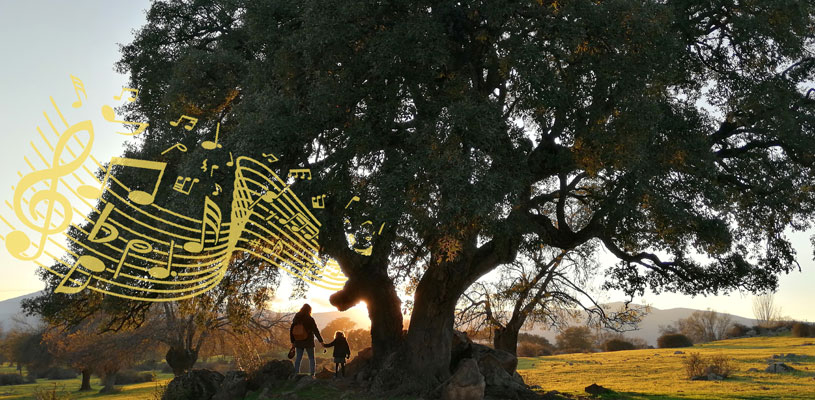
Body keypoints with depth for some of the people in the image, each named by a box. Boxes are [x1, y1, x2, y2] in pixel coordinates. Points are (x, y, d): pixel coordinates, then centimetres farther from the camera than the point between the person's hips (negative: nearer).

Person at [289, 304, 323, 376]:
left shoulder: (296, 318, 0)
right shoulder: (310, 319, -12)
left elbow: (291, 330, 5)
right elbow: (315, 331, -11)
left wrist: (292, 341, 13)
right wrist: (321, 341, -7)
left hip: (298, 342, 3)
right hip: (308, 342, -3)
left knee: (298, 357, 12)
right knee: (311, 358, 8)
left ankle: (296, 373, 9)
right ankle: (312, 374, 1)